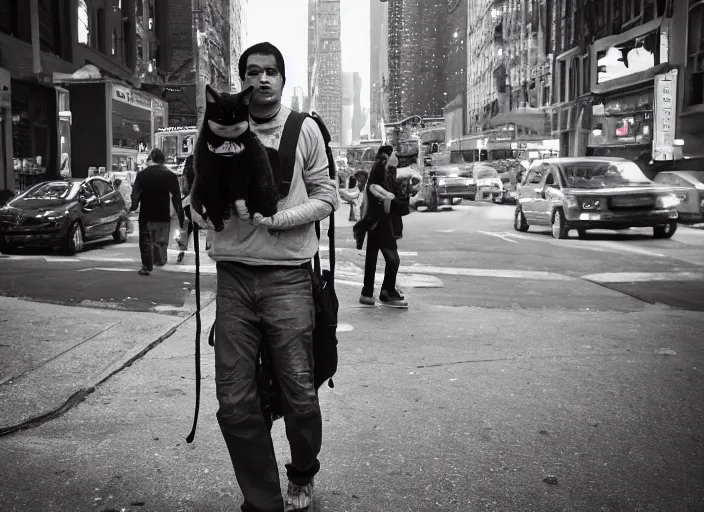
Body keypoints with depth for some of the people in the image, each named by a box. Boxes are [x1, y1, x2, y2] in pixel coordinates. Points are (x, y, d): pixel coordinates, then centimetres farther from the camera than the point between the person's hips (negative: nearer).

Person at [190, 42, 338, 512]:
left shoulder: (305, 130, 4)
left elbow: (327, 196, 3)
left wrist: (277, 219, -11)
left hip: (288, 275, -2)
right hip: (234, 275, 2)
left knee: (300, 394, 3)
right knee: (235, 401, 1)